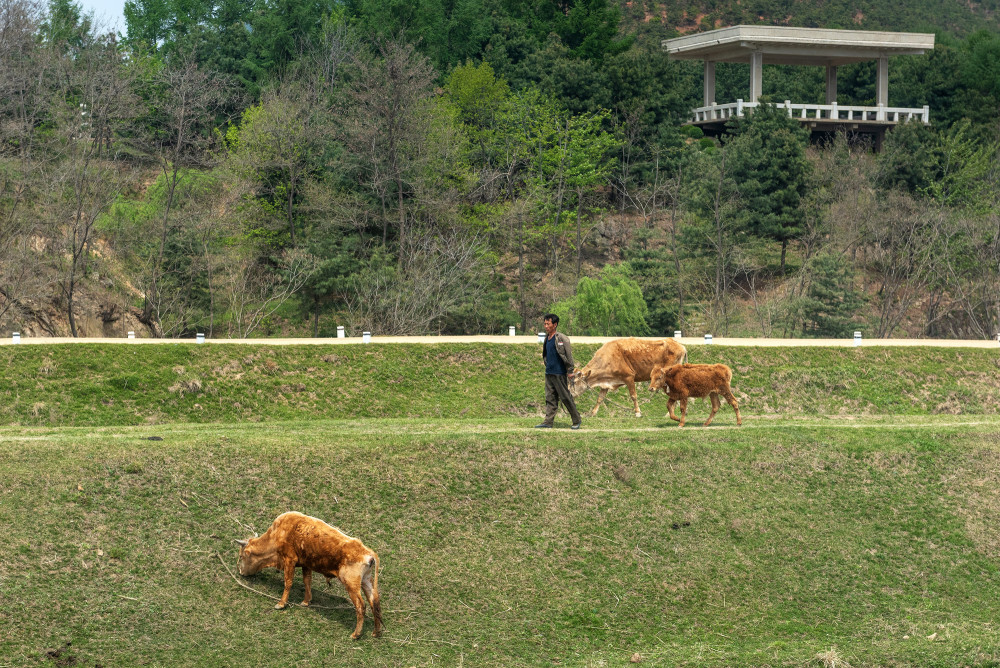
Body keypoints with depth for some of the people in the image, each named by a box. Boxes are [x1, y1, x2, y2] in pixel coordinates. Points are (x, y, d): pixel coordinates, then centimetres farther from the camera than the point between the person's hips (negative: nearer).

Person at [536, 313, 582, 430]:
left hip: (559, 373, -7)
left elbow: (568, 354, -13)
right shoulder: (547, 338, 11)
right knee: (550, 398, 5)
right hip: (549, 373, 7)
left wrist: (570, 371, -13)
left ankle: (577, 420, 11)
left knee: (566, 397, 0)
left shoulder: (561, 338, -13)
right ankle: (548, 422, 5)